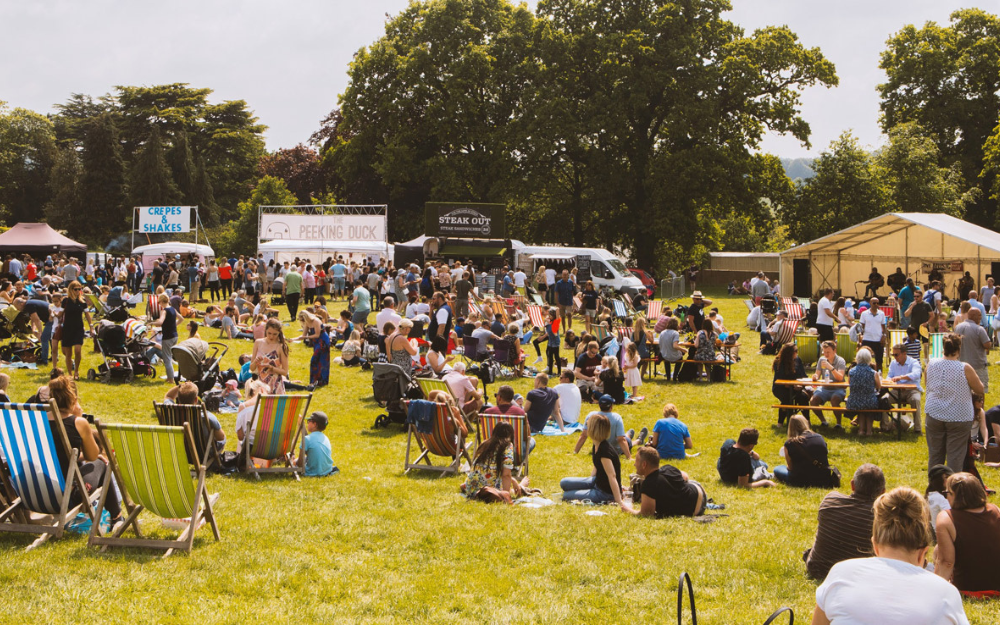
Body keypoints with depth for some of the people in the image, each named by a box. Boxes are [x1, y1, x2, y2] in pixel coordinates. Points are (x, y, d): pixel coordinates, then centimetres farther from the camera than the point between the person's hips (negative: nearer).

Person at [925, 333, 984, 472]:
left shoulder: (931, 364, -3)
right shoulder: (965, 368, -16)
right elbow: (980, 390, -4)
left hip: (934, 415, 4)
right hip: (959, 417, -4)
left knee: (935, 454, 13)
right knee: (955, 456, 4)